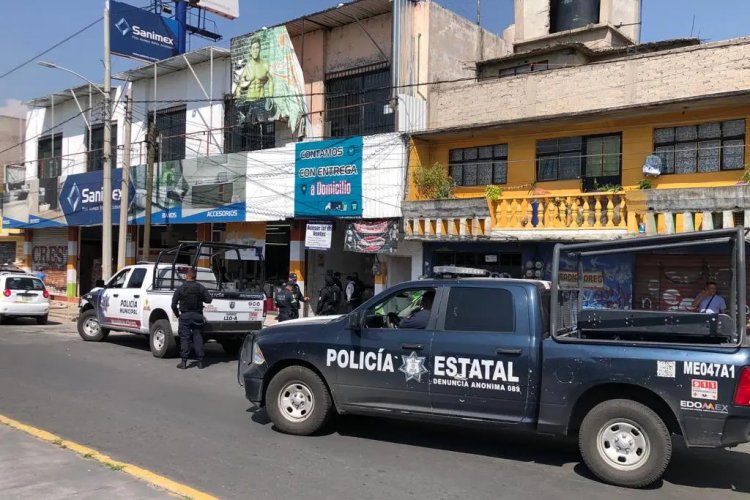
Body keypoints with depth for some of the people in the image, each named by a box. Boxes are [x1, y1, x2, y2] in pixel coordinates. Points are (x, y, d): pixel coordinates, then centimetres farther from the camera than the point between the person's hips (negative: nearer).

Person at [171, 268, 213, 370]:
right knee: (197, 337, 7)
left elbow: (173, 304, -6)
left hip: (185, 316, -2)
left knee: (184, 337, 2)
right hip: (197, 315, 2)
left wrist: (177, 314, 8)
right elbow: (208, 299, -3)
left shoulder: (180, 288, -4)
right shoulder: (200, 288, 0)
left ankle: (184, 362, 1)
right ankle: (200, 361, 8)